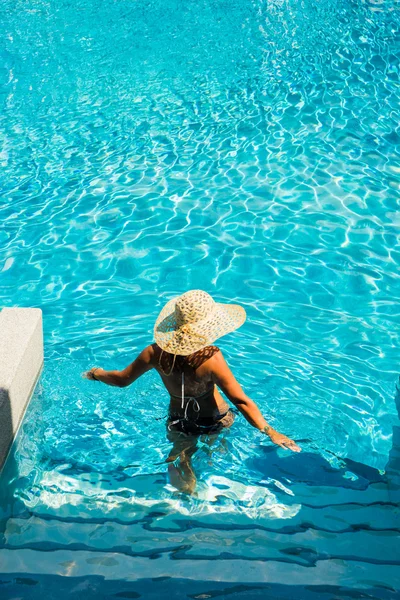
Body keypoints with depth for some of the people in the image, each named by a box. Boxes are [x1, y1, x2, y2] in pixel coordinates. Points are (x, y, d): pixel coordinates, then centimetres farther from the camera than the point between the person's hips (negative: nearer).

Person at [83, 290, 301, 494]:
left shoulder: (156, 353, -22)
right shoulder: (211, 358, -33)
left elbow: (122, 380, -7)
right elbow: (241, 401, -35)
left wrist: (96, 374, 13)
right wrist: (270, 431, -32)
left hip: (179, 423, 3)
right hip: (214, 421, -2)